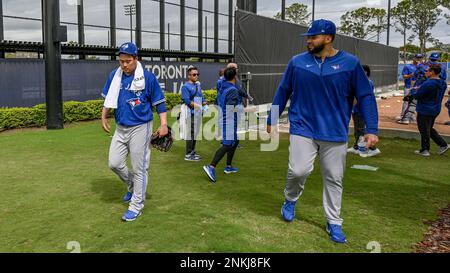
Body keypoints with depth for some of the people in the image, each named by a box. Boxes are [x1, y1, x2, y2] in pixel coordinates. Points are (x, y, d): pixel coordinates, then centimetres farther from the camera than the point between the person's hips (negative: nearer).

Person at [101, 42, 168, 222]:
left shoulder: (147, 77, -11)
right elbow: (108, 98, 18)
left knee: (139, 168, 0)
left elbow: (159, 102, -7)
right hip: (120, 128, 6)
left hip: (140, 128, -5)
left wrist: (163, 124, -16)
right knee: (114, 163, 7)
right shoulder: (114, 75, 3)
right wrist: (104, 117, 13)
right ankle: (132, 186, 35)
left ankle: (136, 207, 12)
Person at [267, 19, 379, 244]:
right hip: (302, 128, 0)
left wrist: (371, 129, -7)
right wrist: (272, 120, 12)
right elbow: (283, 92, 10)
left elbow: (365, 96, -1)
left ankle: (334, 223, 24)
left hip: (336, 133, 0)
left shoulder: (350, 63, -3)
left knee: (334, 179, 7)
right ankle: (291, 200, 19)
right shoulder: (297, 62, 2)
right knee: (298, 171, -13)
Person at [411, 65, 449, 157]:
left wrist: (413, 90, 3)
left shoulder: (428, 84, -25)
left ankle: (425, 150, 15)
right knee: (429, 129, 23)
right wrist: (419, 89, 7)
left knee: (424, 130, 5)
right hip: (436, 110, 9)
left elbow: (416, 96, -19)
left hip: (425, 111, -9)